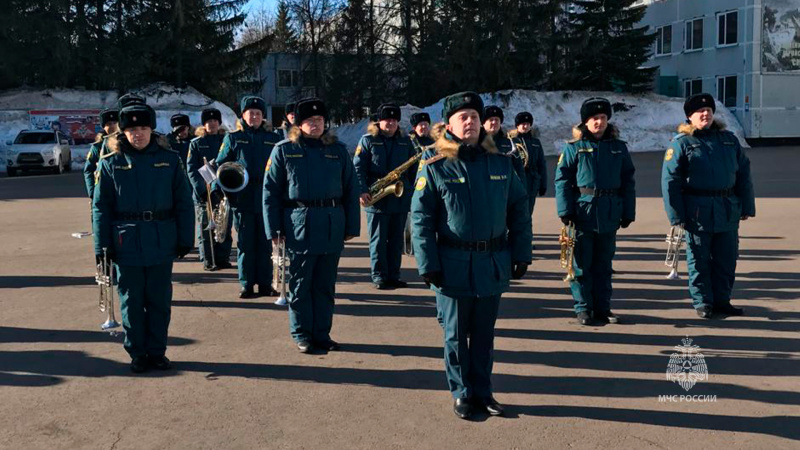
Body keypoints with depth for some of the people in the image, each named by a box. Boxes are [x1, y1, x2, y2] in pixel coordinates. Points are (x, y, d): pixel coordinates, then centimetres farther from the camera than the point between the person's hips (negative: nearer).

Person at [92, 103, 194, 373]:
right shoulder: (111, 163, 1)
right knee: (131, 301, 8)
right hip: (127, 244, 0)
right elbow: (101, 207, 1)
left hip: (162, 242, 1)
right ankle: (137, 353, 21)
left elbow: (183, 201, 3)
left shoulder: (169, 159, 2)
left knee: (160, 300, 8)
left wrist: (185, 238, 0)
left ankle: (157, 351, 22)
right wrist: (102, 246, -3)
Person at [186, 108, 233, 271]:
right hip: (203, 194, -2)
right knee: (205, 229, -1)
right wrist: (202, 190, -13)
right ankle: (208, 260, 7)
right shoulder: (196, 143, 6)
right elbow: (192, 169, -1)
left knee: (225, 228, 5)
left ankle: (223, 258, 15)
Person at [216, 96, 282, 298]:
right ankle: (246, 284, 12)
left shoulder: (273, 139, 11)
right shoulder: (233, 138, 7)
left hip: (266, 199, 1)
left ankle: (265, 283, 14)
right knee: (245, 243, 4)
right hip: (242, 199, -1)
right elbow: (220, 165, 7)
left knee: (265, 243, 6)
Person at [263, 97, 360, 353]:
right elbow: (270, 191, 0)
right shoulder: (284, 150, 2)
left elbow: (351, 190, 9)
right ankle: (301, 334, 17)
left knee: (325, 285, 9)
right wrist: (274, 229, -6)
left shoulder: (338, 150, 9)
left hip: (332, 227, 2)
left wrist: (352, 226, 4)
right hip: (299, 227, -2)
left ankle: (322, 333, 21)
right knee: (300, 284, 5)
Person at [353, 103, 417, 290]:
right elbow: (358, 167, -5)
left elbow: (414, 168, 14)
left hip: (401, 199, 4)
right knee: (378, 240, 2)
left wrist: (414, 189, 3)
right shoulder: (368, 140, 0)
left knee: (396, 240, 9)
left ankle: (393, 275, 17)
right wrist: (363, 191, -16)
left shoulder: (405, 141, 12)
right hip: (376, 199, -4)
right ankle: (379, 276, 8)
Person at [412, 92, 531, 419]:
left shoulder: (501, 163, 4)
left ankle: (482, 391, 28)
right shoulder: (434, 167, -6)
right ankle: (462, 394, 25)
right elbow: (420, 218, -8)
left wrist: (521, 254, 5)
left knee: (484, 333, 14)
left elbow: (519, 210, 9)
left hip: (494, 265, 3)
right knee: (456, 334, 9)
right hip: (454, 265, -3)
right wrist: (428, 265, -12)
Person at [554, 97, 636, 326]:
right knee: (582, 264, 2)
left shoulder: (619, 148, 9)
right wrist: (565, 210, -13)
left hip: (609, 215, 3)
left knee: (604, 264, 11)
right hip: (582, 212, -3)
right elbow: (562, 180, -4)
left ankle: (602, 307, 20)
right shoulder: (573, 147, 0)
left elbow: (628, 182, 11)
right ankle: (583, 308, 12)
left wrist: (628, 212, 6)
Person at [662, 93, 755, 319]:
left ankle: (722, 300, 23)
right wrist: (676, 215, -12)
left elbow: (743, 174, 13)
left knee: (727, 258, 10)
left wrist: (747, 206, 9)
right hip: (697, 212, -4)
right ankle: (702, 303, 16)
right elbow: (670, 180, -7)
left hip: (728, 210, 4)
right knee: (699, 260, 4)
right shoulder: (682, 143, -4)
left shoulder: (729, 139, 10)